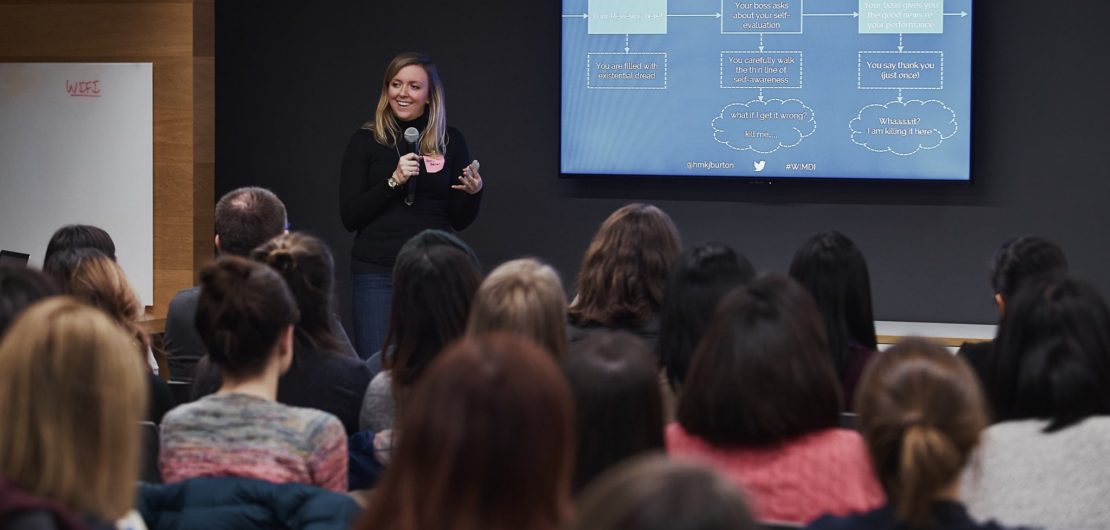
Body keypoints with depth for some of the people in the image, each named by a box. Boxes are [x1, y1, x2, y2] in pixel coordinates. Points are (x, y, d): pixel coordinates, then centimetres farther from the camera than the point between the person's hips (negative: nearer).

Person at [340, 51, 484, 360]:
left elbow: (459, 221, 12)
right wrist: (393, 181, -13)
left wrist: (473, 191, -9)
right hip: (377, 271, -1)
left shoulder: (451, 141, 7)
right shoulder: (365, 141, 3)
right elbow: (349, 218, -2)